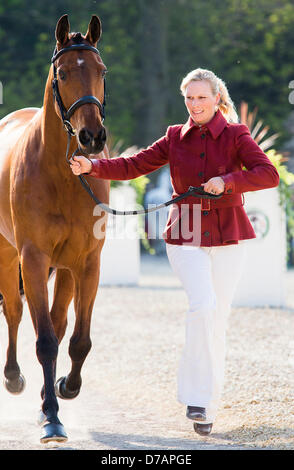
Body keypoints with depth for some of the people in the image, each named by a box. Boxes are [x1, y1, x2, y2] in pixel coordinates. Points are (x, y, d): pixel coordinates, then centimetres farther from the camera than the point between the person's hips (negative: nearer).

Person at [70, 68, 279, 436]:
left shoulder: (236, 136, -3)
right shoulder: (176, 138, 5)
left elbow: (269, 175, -16)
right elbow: (134, 166, 3)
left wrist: (228, 180, -29)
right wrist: (93, 167, -12)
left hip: (228, 238, 0)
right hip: (185, 238, 0)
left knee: (217, 318, 4)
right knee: (203, 304, -21)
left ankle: (206, 407, 15)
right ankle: (199, 395, -13)